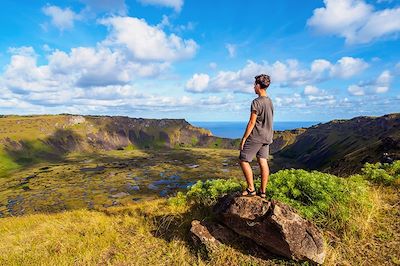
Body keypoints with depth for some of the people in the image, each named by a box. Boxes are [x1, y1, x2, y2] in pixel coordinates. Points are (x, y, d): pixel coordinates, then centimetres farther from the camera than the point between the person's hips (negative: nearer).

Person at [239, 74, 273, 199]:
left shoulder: (256, 102, -16)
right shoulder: (270, 101, 10)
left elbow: (252, 123, -18)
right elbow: (268, 121, 15)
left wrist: (244, 139, -12)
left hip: (255, 137, -8)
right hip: (267, 137, 8)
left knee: (243, 160, 2)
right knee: (263, 162, 9)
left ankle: (251, 189, 7)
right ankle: (263, 191, 16)